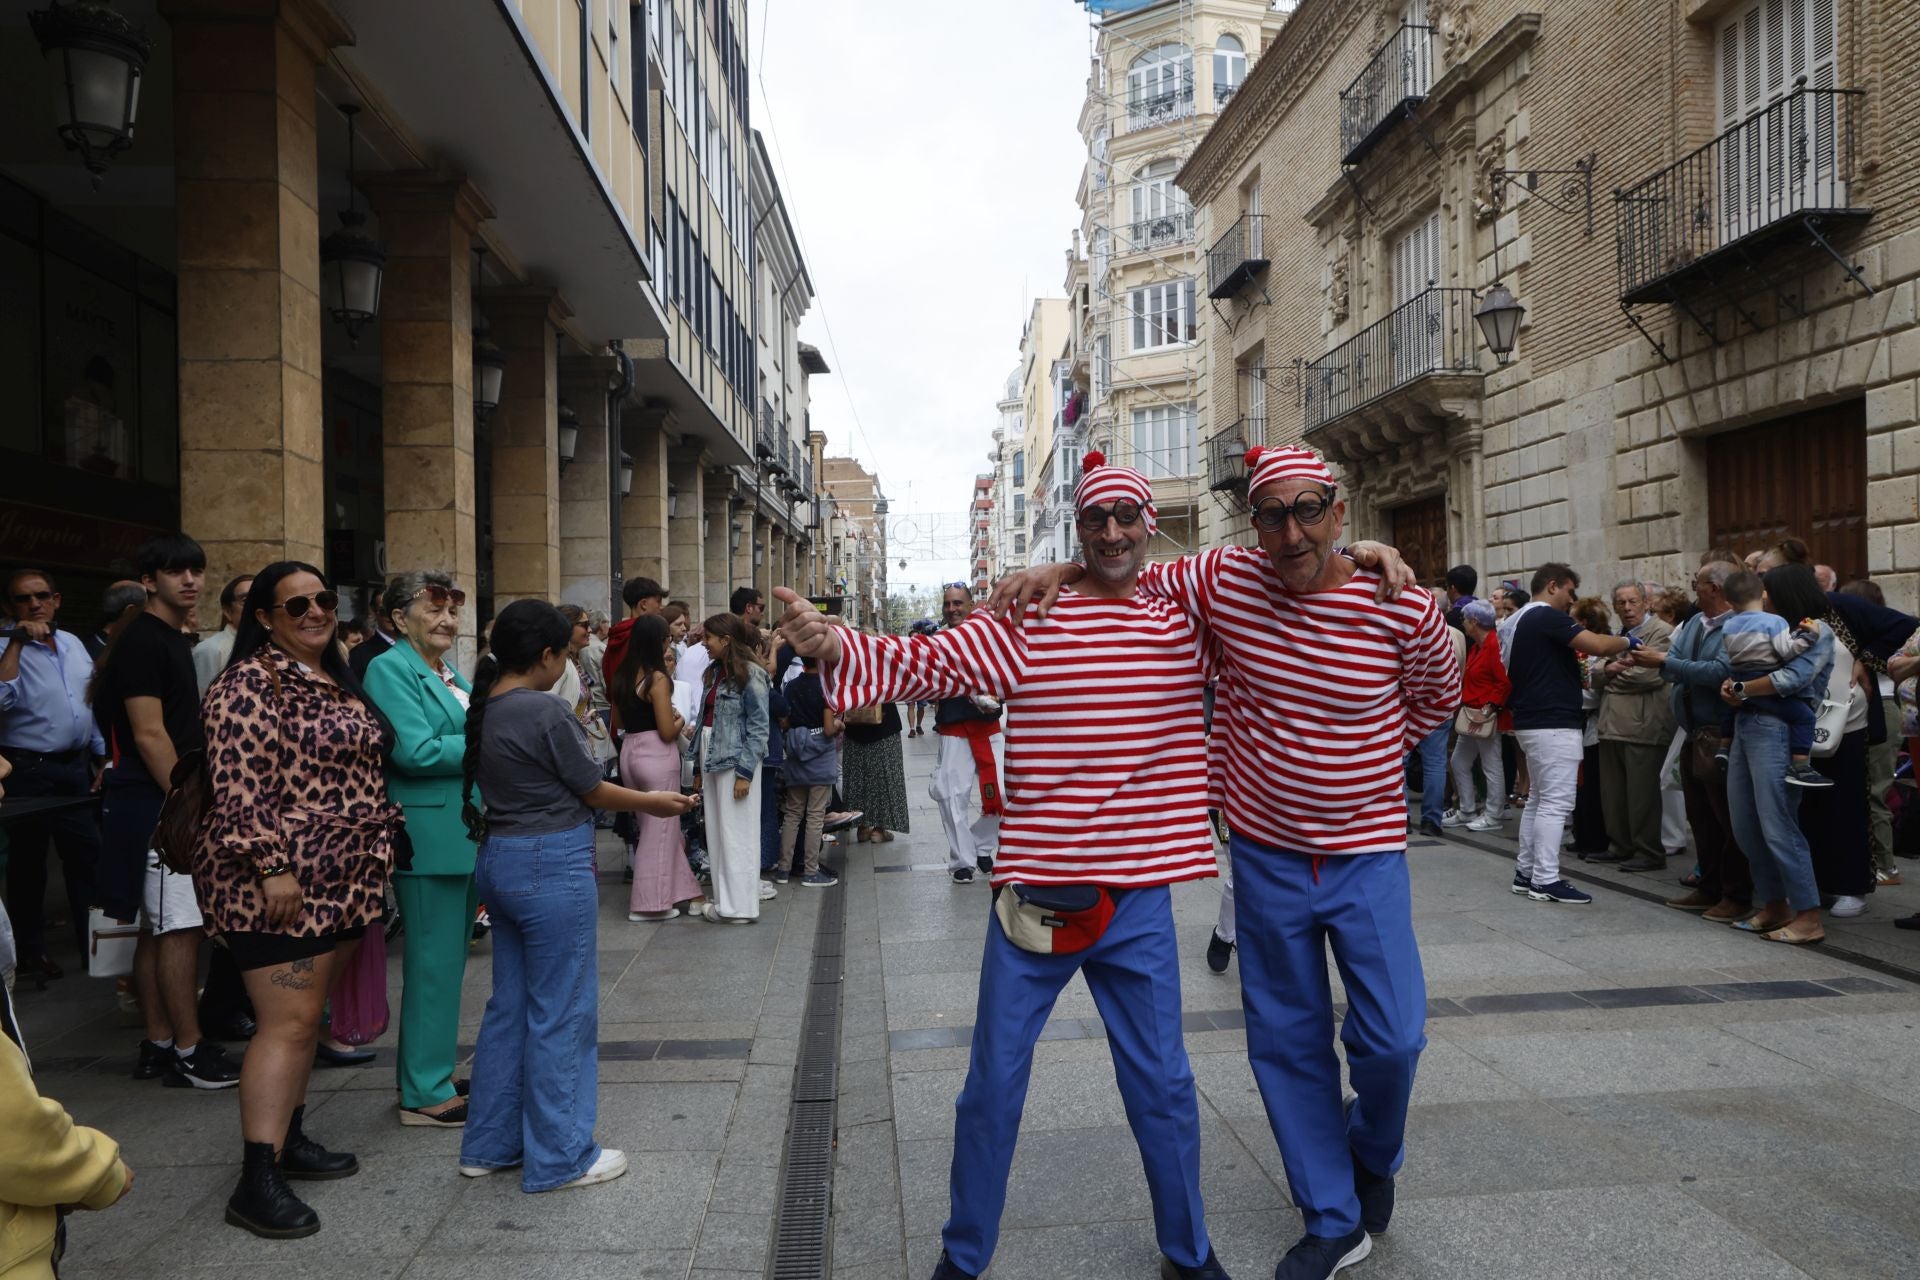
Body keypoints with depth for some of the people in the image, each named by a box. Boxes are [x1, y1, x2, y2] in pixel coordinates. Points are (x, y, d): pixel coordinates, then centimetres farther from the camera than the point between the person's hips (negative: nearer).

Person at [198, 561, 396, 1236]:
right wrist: (272, 867, -22)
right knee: (288, 1023, -8)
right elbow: (238, 787, -19)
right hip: (279, 881, -8)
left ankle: (290, 1138, 27)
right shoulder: (250, 684, -13)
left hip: (339, 878, 9)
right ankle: (257, 1182, -2)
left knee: (307, 1015, 15)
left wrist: (382, 839, 19)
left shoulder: (338, 680, 14)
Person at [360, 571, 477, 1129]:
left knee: (449, 958, 16)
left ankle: (431, 1073, 28)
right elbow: (416, 751, -20)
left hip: (467, 833, 9)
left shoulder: (451, 673, 17)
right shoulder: (390, 668, -10)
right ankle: (425, 1093, 9)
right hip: (430, 838, -9)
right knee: (434, 962, -2)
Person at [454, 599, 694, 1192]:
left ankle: (489, 1144, 28)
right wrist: (652, 802, 4)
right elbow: (592, 791, -9)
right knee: (561, 1012, 2)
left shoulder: (485, 708, 7)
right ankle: (559, 1156, 13)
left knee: (509, 1004, 18)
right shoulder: (546, 711, -18)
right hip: (552, 865, -9)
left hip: (500, 858, 9)